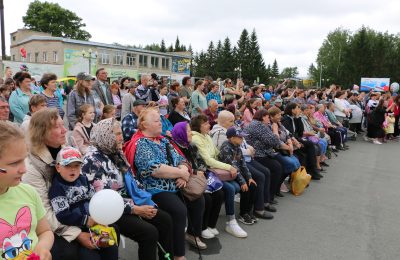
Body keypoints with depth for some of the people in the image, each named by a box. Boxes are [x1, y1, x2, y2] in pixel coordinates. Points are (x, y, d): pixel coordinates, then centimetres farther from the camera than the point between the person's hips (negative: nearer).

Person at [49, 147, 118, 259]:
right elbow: (63, 216, -16)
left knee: (112, 248, 1)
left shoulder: (83, 179, 9)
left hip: (94, 224, 6)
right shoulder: (56, 188, -9)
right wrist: (85, 220, -20)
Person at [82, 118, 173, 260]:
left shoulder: (116, 152, 7)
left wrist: (145, 201, -1)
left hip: (130, 201, 8)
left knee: (165, 220, -1)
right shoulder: (92, 160, -19)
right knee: (149, 232, -23)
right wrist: (135, 209, -22)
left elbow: (131, 180, 13)